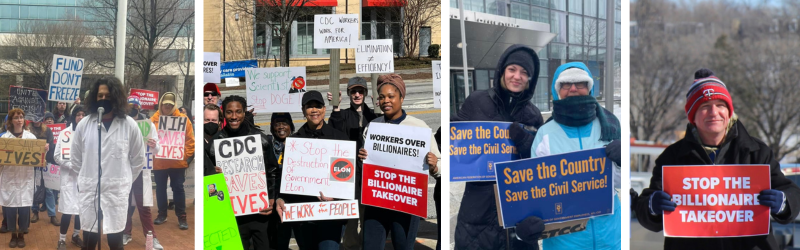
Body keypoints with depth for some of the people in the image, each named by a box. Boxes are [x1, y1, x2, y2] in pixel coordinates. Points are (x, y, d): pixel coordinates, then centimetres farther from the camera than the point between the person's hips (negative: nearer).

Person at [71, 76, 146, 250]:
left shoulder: (129, 125, -3)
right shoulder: (84, 124, 2)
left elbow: (138, 159, 8)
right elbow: (75, 158, 13)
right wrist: (87, 178, 13)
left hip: (117, 192, -1)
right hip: (89, 192, 1)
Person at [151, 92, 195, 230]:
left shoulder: (183, 119, -1)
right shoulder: (153, 120, 2)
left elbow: (190, 139, -1)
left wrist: (188, 156, -6)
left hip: (178, 161, -2)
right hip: (159, 161, 2)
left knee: (178, 188, 3)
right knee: (160, 188, 12)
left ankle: (182, 217, 9)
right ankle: (162, 214, 26)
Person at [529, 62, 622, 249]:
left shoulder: (607, 127, 4)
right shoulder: (545, 134, -1)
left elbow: (620, 181, 6)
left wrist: (621, 161, -14)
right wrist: (527, 220, -18)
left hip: (608, 228, 2)